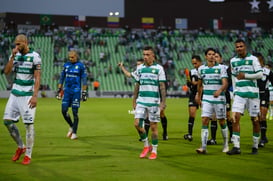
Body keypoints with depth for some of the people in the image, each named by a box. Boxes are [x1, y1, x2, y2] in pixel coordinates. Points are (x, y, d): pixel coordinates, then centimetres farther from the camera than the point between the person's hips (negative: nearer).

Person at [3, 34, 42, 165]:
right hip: (15, 93, 6)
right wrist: (13, 56, -11)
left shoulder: (34, 56, -8)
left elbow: (37, 78, -11)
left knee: (28, 124, -4)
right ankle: (20, 147, 21)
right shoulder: (15, 55, 8)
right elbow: (6, 72, -2)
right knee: (7, 121, 3)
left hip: (28, 95, -6)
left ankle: (28, 155, 5)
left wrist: (35, 96, -18)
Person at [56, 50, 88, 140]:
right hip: (67, 91, 4)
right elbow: (62, 78, 15)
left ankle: (74, 133, 7)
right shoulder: (66, 65, 9)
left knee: (75, 112, -2)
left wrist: (84, 92, -7)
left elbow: (84, 80, -3)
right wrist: (59, 90, 11)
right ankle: (71, 126, 24)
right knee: (64, 111, 0)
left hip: (76, 91, -4)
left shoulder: (81, 66, -4)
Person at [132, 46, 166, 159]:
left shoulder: (158, 68, -3)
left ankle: (154, 151, 13)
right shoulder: (140, 68, 9)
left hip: (154, 101, -4)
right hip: (141, 101, 4)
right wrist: (134, 100, 12)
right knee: (137, 123, -5)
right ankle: (146, 146, 15)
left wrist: (163, 102, -9)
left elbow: (162, 86, -3)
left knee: (153, 126, 1)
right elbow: (137, 85, 15)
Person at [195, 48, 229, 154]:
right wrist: (199, 95, 29)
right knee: (204, 121, -10)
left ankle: (225, 144, 25)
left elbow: (225, 83, -14)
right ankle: (203, 147, -13)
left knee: (222, 121, 5)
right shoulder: (201, 69, 7)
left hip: (219, 98, -2)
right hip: (206, 98, 2)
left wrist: (219, 90, -34)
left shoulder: (221, 68, -4)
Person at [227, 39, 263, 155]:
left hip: (252, 93, -3)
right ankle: (236, 147, -13)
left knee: (254, 120, 3)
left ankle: (255, 146, 16)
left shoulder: (253, 59, -1)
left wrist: (245, 76, -13)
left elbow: (260, 74, -8)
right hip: (239, 93, 3)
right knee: (235, 117, -12)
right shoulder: (233, 61, 12)